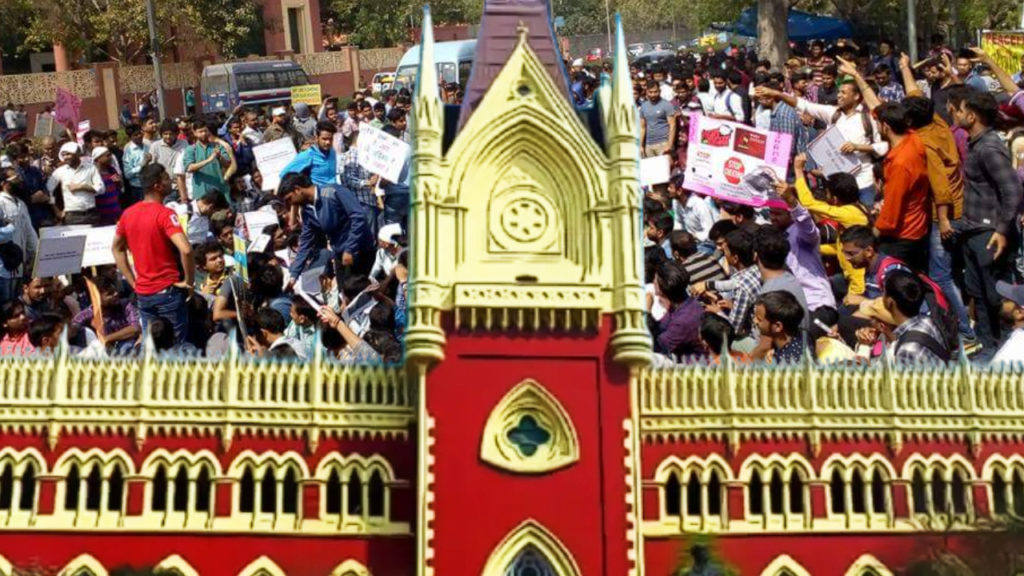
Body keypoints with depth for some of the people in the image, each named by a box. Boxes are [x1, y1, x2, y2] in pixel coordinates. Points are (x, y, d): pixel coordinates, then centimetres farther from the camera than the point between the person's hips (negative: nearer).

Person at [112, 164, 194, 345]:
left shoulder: (128, 213, 6)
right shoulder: (165, 214, -16)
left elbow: (117, 249, 17)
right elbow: (185, 250, -29)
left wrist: (133, 282, 14)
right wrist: (189, 281, -15)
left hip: (143, 293, 7)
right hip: (168, 290, -6)